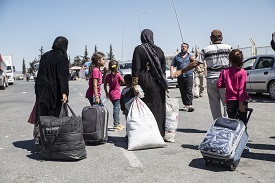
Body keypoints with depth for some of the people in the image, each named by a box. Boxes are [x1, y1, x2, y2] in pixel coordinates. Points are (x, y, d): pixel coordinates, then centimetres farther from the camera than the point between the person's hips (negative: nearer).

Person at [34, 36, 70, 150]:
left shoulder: (45, 56, 12)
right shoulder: (62, 57, -7)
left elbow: (40, 73, 16)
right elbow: (63, 76, -17)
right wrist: (64, 92, -22)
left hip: (41, 91, 5)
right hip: (54, 92, -5)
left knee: (40, 116, 8)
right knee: (53, 117, 3)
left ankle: (38, 140, 5)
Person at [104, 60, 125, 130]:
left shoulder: (108, 76, 5)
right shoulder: (118, 75, -12)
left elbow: (105, 85, 10)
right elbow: (124, 82, -5)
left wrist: (107, 93, 19)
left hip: (111, 94, 7)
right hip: (116, 95, -7)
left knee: (117, 108, 17)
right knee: (116, 109, -4)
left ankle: (118, 123, 26)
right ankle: (115, 125, -2)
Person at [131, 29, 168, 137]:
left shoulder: (139, 49, -4)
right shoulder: (159, 50, 8)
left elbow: (136, 68, -10)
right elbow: (163, 68, 10)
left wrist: (134, 85, -9)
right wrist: (163, 84, 18)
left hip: (144, 83, -4)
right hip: (158, 84, 4)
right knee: (158, 108, 11)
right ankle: (159, 133, 17)